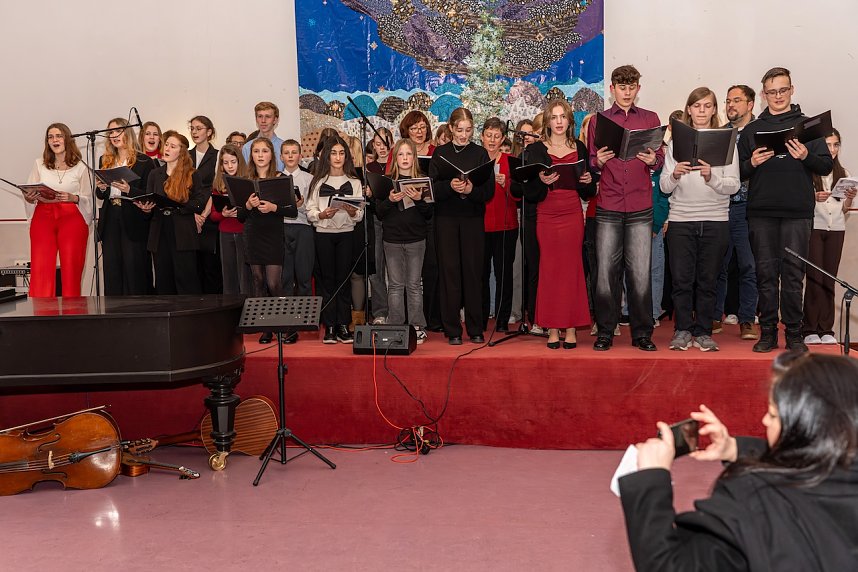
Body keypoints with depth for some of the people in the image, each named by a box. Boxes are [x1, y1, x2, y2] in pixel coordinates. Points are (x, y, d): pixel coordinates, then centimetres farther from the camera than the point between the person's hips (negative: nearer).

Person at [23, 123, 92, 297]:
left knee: (71, 270, -5)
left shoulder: (80, 167, 8)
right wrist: (29, 197, -6)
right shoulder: (39, 164, 14)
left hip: (72, 219, -1)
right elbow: (29, 195, 16)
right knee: (40, 271, -7)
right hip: (43, 217, 2)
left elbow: (89, 198, 7)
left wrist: (73, 198, -11)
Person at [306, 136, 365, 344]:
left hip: (346, 234, 0)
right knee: (327, 280, 1)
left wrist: (352, 211, -17)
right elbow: (309, 212, 1)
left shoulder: (354, 182, 7)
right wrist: (321, 214, -18)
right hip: (323, 234, 0)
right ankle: (330, 327, 5)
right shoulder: (318, 181, 6)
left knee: (343, 279, 0)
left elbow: (360, 215, 4)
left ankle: (343, 326, 6)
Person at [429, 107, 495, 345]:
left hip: (473, 218, 0)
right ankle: (452, 330, 5)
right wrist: (450, 186, -20)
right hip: (446, 218, 0)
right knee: (449, 271, -1)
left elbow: (490, 190, 0)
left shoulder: (480, 153, 7)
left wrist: (472, 190, -20)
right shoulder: (440, 153, 7)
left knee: (473, 270, 0)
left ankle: (475, 329, 8)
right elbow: (431, 187, -1)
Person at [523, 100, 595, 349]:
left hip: (573, 216, 1)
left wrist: (588, 181, -7)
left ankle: (571, 329, 3)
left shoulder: (579, 148, 11)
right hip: (546, 216, -1)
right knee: (550, 270, -2)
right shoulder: (536, 150, 5)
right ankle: (553, 330, 3)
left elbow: (589, 193, 14)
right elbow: (529, 193, 1)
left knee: (572, 269, -2)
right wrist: (542, 182, -18)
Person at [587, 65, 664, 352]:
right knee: (606, 272, -1)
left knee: (640, 273, -1)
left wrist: (652, 160, -11)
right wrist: (598, 161, -12)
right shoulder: (598, 120, 11)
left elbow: (660, 160, 10)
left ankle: (642, 333, 9)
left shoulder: (650, 119, 13)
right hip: (608, 209, 0)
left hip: (640, 209, 0)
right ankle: (605, 332, 9)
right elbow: (590, 163, 9)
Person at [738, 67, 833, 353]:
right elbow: (739, 171, 9)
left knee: (793, 274, 0)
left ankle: (794, 334, 7)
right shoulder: (752, 129, 12)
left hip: (798, 212, -1)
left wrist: (806, 157, -13)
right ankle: (768, 331, 10)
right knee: (766, 273, 3)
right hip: (761, 212, 1)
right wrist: (752, 163, -12)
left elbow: (827, 166, 5)